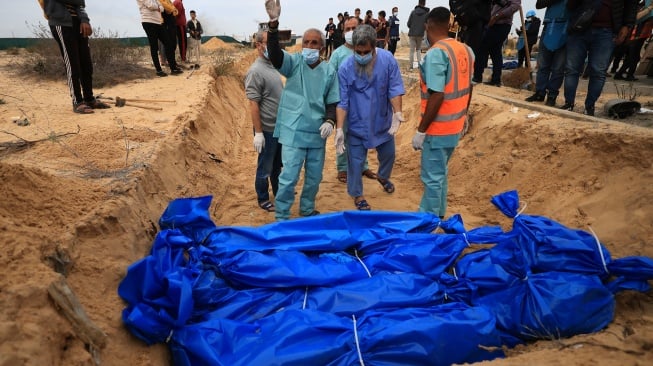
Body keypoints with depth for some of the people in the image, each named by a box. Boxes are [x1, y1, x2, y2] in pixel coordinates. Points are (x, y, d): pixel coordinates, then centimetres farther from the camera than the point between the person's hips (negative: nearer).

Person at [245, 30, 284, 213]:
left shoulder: (273, 66, 7)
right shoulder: (255, 71, -17)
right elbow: (253, 105, -19)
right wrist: (258, 132, -20)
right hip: (268, 130, -8)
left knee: (278, 164, 21)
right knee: (265, 167, 7)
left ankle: (279, 193, 38)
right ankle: (263, 199, 23)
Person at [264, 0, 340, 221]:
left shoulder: (329, 71, 2)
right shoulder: (294, 63, -5)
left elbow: (332, 102, 6)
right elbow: (274, 54, -24)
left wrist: (330, 121, -12)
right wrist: (274, 23, -37)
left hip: (317, 134, 4)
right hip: (293, 132, -3)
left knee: (314, 177, 16)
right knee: (289, 177, -2)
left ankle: (307, 210, 38)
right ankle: (281, 218, 14)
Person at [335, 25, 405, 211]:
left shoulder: (387, 59, -14)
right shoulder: (345, 68, -19)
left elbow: (395, 89, -11)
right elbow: (342, 101, -17)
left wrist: (397, 113, -25)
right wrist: (339, 129, -23)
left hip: (383, 121, 3)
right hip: (357, 125, -3)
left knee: (388, 154, 22)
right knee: (356, 162, 6)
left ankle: (383, 176, 55)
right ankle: (357, 195, 29)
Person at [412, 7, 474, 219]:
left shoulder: (436, 53, -19)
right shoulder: (465, 50, 6)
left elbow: (437, 96, -24)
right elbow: (467, 88, 14)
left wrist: (421, 130, -18)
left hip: (438, 129, -8)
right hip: (455, 126, 8)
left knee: (432, 177, 3)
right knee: (439, 174, 20)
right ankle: (437, 215, 32)